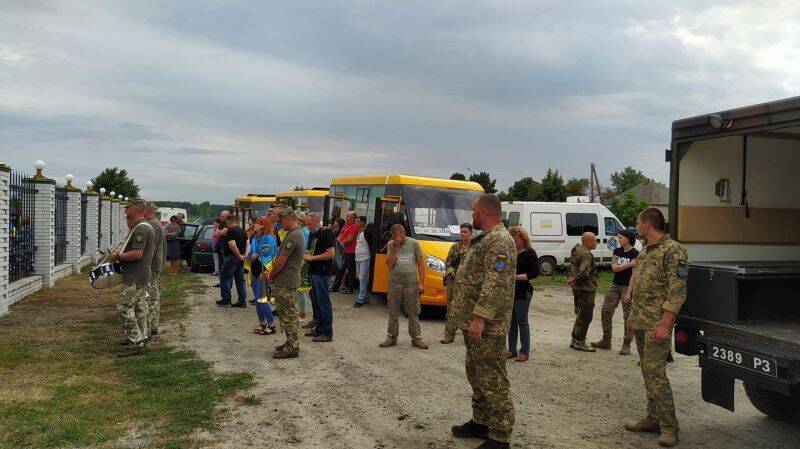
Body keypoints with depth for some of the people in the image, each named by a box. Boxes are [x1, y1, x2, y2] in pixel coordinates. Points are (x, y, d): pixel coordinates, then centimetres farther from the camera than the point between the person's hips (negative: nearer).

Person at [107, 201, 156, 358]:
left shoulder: (140, 229, -18)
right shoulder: (148, 227, 16)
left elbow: (137, 254, -26)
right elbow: (152, 249, 26)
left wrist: (117, 256, -14)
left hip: (134, 278, -11)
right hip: (143, 275, 11)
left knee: (126, 308, -9)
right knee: (140, 307, 17)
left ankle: (137, 345, -8)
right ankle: (142, 337, 27)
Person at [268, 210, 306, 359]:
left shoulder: (292, 237, -20)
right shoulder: (299, 234, 14)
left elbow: (281, 262, -21)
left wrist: (271, 275, -5)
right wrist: (274, 273, 13)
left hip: (285, 282, -10)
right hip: (292, 279, 10)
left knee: (289, 314, -5)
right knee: (290, 314, 16)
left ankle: (292, 348, 0)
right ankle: (292, 343, 24)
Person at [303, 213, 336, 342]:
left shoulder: (326, 233, -13)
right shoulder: (313, 234, 15)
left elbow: (331, 253, -22)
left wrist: (312, 258, -19)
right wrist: (306, 257, 5)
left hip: (322, 273, -10)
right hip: (313, 272, 10)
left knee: (324, 302, -5)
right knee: (315, 301, 15)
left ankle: (327, 333, 1)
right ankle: (318, 329, 26)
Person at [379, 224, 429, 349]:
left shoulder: (414, 243, 1)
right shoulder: (391, 245, 4)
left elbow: (421, 264, 2)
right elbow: (389, 264, -6)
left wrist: (421, 283, -4)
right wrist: (395, 248, -12)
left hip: (411, 284, -1)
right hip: (395, 283, 1)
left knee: (413, 313, 5)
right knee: (393, 313, 9)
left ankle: (416, 338, 14)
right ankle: (392, 338, 20)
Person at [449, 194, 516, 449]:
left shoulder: (499, 241, -17)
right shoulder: (486, 239, 16)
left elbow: (495, 284, -26)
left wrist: (479, 317, -28)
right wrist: (469, 316, 22)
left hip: (487, 326, -11)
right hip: (474, 322, 11)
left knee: (492, 380, -4)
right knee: (475, 373, 20)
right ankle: (481, 422, 33)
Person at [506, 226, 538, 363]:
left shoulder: (530, 253, -6)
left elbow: (535, 273, -11)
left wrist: (517, 277, -19)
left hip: (523, 292, -6)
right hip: (509, 291, 6)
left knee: (522, 321, -1)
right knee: (511, 321, 10)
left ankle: (525, 351, 9)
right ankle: (512, 350, 19)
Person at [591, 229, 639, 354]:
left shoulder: (635, 254, -10)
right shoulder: (617, 251, 10)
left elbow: (634, 274, -14)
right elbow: (614, 268, -2)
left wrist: (629, 293, -19)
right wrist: (629, 264, -16)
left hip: (628, 286, -6)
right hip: (615, 285, 6)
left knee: (628, 316, -3)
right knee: (606, 312, 5)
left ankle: (626, 345, 6)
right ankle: (606, 341, 16)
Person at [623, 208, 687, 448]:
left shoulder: (673, 250, -13)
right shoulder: (645, 251, 16)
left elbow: (677, 293, -18)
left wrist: (664, 325, -22)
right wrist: (633, 315, 20)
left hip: (656, 325, -9)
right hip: (640, 322, 9)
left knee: (655, 373, -11)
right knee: (648, 372, 13)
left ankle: (669, 428, -4)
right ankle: (653, 418, 22)